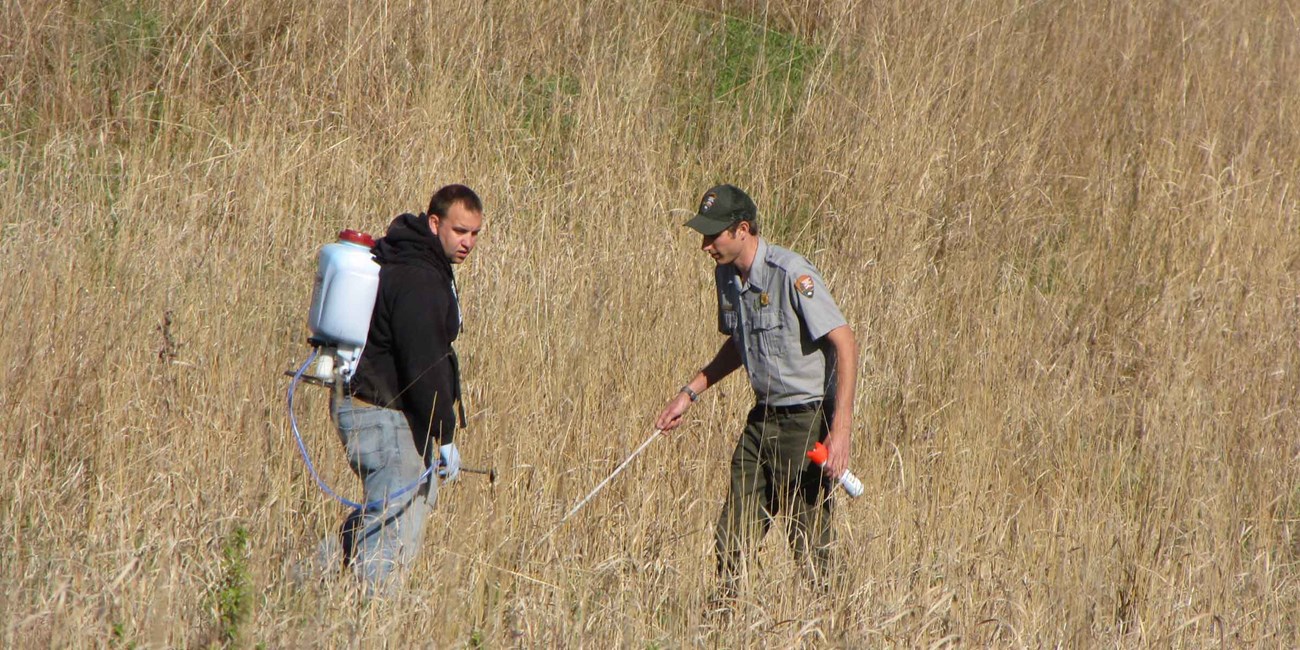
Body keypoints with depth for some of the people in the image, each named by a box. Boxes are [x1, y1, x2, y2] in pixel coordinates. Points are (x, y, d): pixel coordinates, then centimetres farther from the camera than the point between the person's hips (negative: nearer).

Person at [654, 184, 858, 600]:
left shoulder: (791, 275, -19)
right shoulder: (727, 276, 6)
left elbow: (845, 344, -21)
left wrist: (841, 429, -27)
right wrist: (690, 393, 18)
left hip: (808, 420, -8)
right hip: (763, 418, 8)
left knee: (809, 541, -6)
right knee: (734, 531, 6)